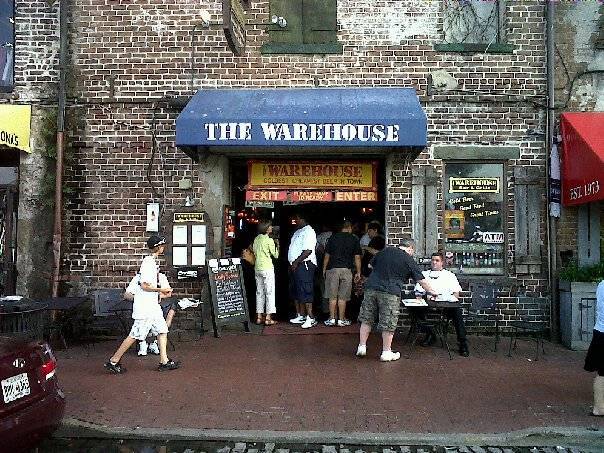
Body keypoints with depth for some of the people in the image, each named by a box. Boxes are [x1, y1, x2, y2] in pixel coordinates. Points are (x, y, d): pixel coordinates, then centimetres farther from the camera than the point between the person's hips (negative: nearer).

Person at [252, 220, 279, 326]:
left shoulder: (256, 239, 7)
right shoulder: (269, 240, -12)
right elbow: (276, 255, -7)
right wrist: (277, 245, 5)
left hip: (257, 268, 7)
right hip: (267, 268, -7)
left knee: (259, 292, 12)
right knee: (270, 292, -1)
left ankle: (259, 316, 13)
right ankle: (268, 318, -3)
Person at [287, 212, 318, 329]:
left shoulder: (308, 231, -10)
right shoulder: (298, 232, 21)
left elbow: (308, 250, -20)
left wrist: (296, 262, -20)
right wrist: (291, 264, 13)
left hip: (304, 265, -10)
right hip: (295, 266, 10)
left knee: (305, 292, -12)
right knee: (295, 292, 13)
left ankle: (310, 318, -11)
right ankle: (300, 316, 21)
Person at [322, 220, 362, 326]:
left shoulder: (333, 238, 6)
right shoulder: (354, 239, 4)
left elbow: (327, 256, 6)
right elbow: (357, 257, 3)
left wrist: (324, 269, 14)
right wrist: (358, 272, 8)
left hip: (332, 269, 1)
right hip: (346, 270, 0)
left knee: (332, 296, 6)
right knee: (343, 297, 5)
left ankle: (332, 318, 7)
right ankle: (341, 319, 8)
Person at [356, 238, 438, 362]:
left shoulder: (384, 251, 13)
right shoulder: (409, 260, 2)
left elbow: (371, 264, 24)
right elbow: (421, 281, 5)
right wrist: (432, 291, 19)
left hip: (371, 288, 4)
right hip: (390, 293, -4)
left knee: (366, 319, 13)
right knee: (388, 324, 5)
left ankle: (361, 347, 15)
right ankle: (386, 352, 12)